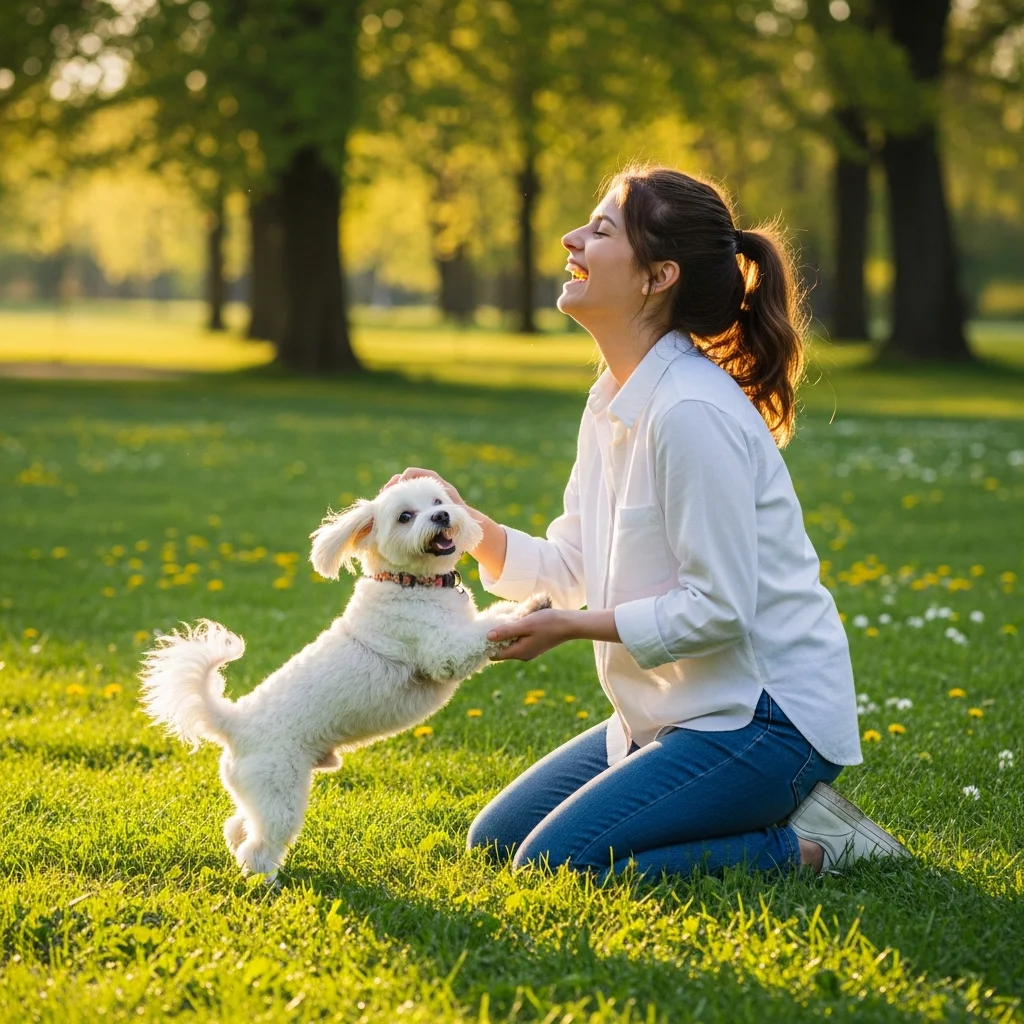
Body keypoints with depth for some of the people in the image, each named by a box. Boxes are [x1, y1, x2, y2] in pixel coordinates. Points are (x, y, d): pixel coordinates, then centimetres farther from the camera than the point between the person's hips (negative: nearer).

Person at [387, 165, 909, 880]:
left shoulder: (693, 413, -23)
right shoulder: (613, 401, 7)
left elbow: (717, 607, -23)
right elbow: (573, 567, 11)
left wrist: (576, 626, -18)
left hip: (762, 717, -10)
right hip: (677, 712, 10)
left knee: (551, 865, -16)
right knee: (496, 841, 12)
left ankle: (805, 842, -4)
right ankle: (774, 806, 14)